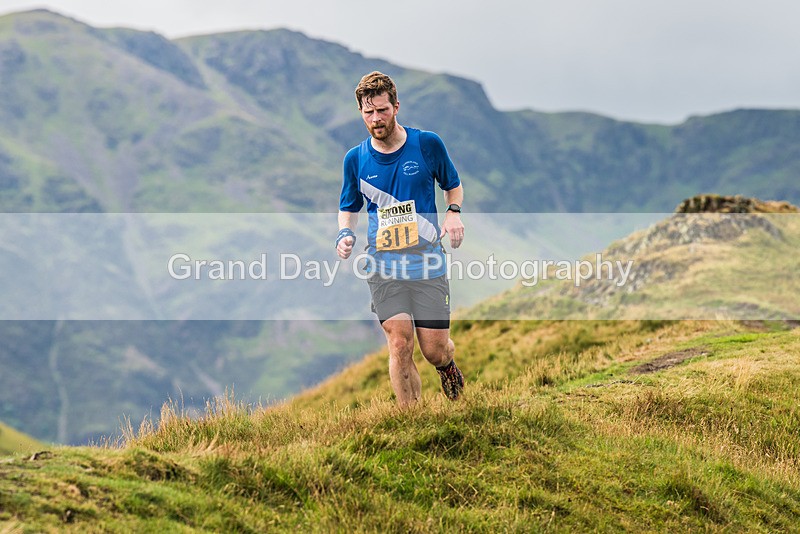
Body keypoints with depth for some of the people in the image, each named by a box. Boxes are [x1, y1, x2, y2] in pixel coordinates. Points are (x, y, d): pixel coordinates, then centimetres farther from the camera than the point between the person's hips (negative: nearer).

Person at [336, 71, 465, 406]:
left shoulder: (427, 144, -1)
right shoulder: (355, 159, 3)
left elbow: (452, 185, 15)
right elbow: (349, 207, 17)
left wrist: (454, 212, -6)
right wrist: (345, 235, -4)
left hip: (428, 262, -1)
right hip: (383, 265, 1)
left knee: (434, 350, 0)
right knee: (400, 345, -11)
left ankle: (447, 365, 38)